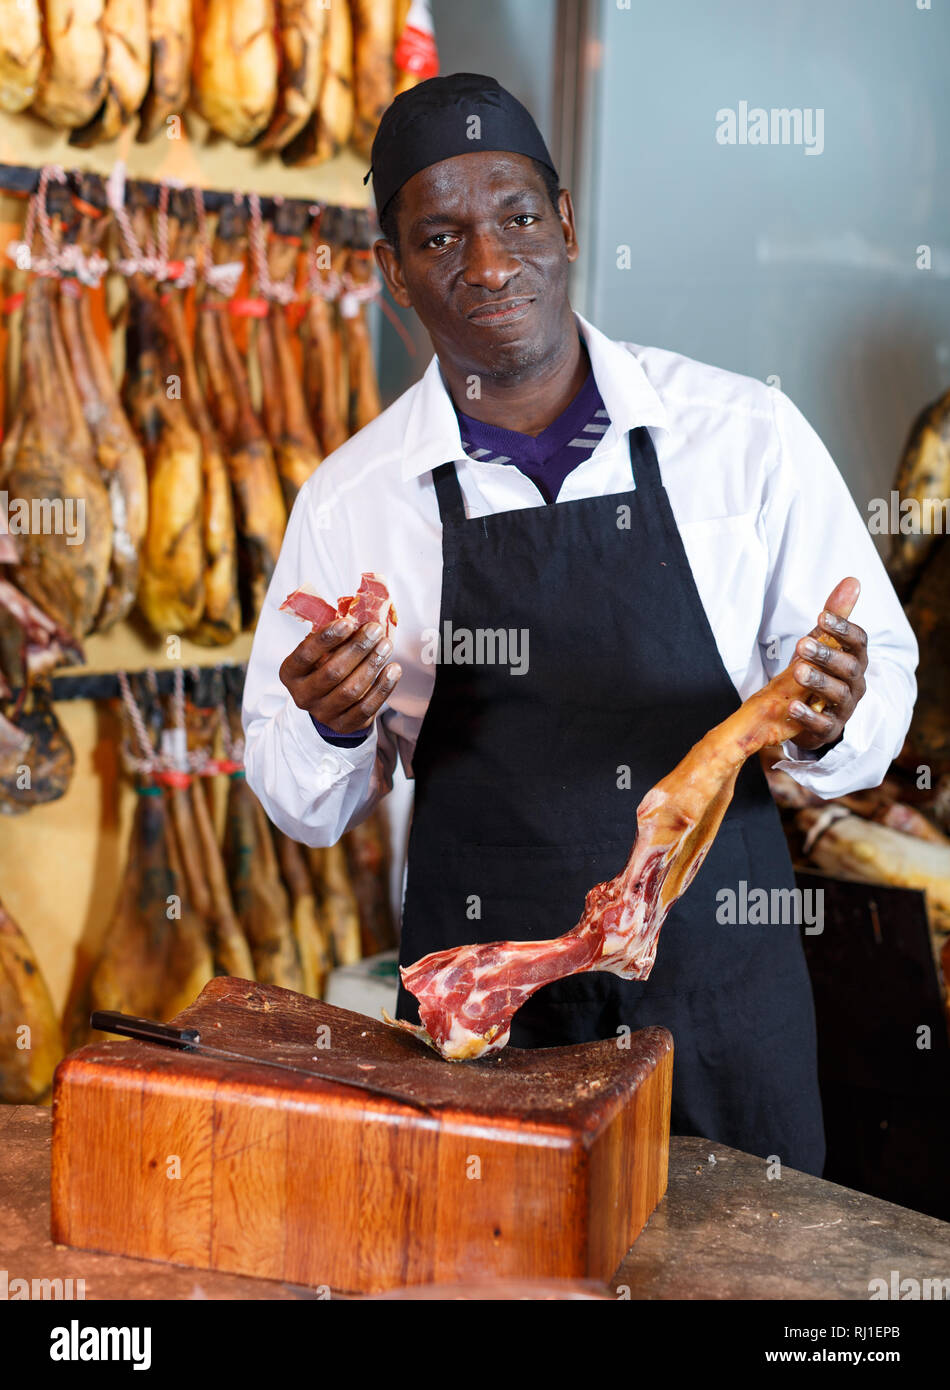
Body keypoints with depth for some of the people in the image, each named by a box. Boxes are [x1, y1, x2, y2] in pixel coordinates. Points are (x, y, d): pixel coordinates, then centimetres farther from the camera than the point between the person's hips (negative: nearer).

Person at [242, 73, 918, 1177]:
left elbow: (883, 673, 3)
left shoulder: (749, 434, -4)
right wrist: (332, 731, -17)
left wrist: (830, 725, -19)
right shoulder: (349, 498, -2)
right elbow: (304, 808, 5)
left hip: (719, 991, 0)